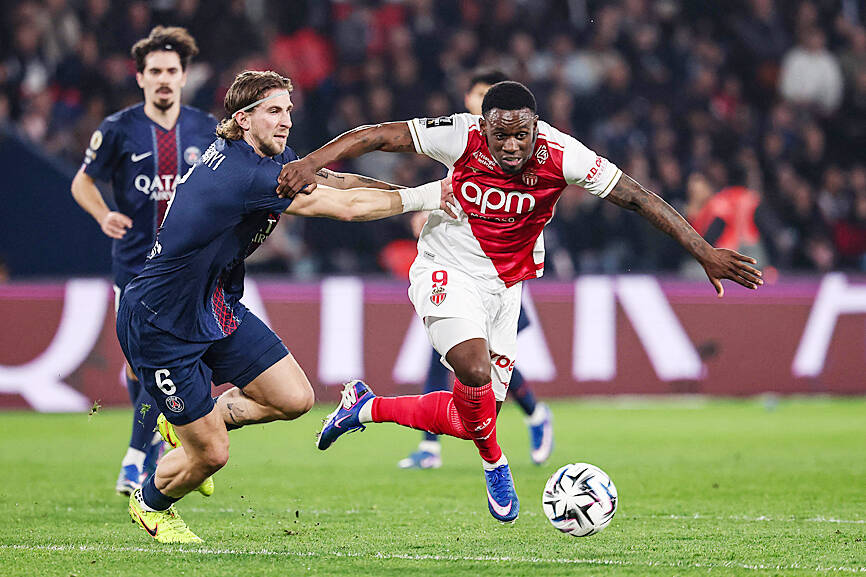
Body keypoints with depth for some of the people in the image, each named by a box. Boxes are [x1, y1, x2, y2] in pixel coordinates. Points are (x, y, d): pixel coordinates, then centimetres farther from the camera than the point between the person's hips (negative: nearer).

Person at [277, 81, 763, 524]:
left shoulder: (559, 155, -18)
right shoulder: (462, 137, -21)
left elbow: (637, 197, -16)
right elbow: (376, 137, -16)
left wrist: (704, 251, -18)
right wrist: (311, 163, -29)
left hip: (504, 286, 3)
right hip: (447, 272, -3)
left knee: (474, 419, 4)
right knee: (475, 370, -30)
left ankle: (367, 408, 26)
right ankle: (495, 466, -2)